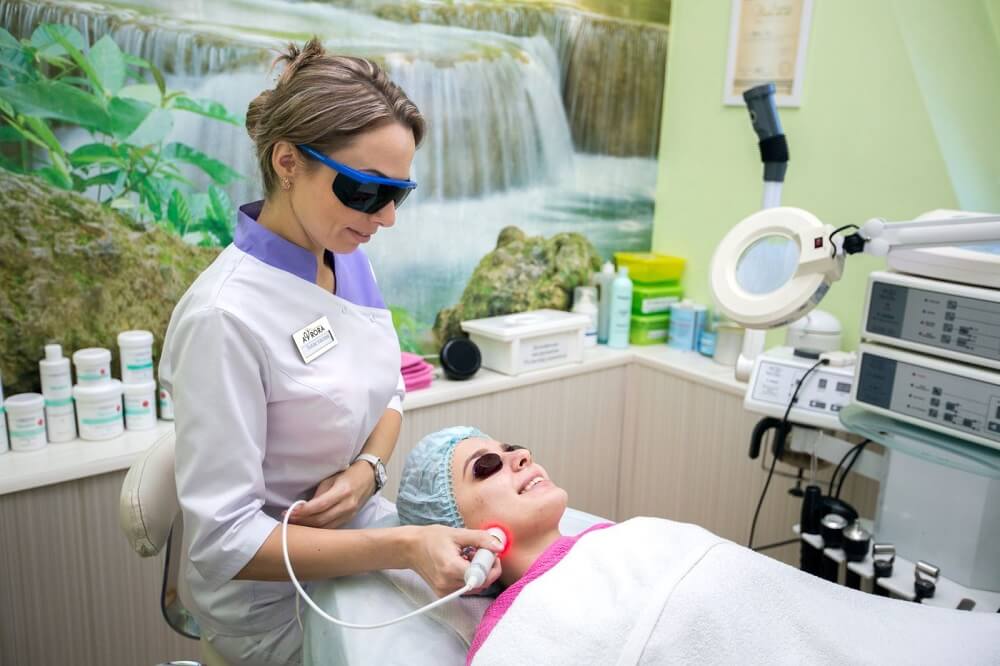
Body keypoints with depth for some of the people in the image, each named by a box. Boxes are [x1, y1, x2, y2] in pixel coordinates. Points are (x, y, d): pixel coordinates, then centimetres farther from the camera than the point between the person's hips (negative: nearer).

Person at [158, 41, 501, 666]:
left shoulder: (349, 259, -4)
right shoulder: (225, 315, -27)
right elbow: (223, 541, -24)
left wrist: (368, 467, -12)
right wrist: (404, 547, -31)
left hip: (358, 539, 6)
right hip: (277, 598, -6)